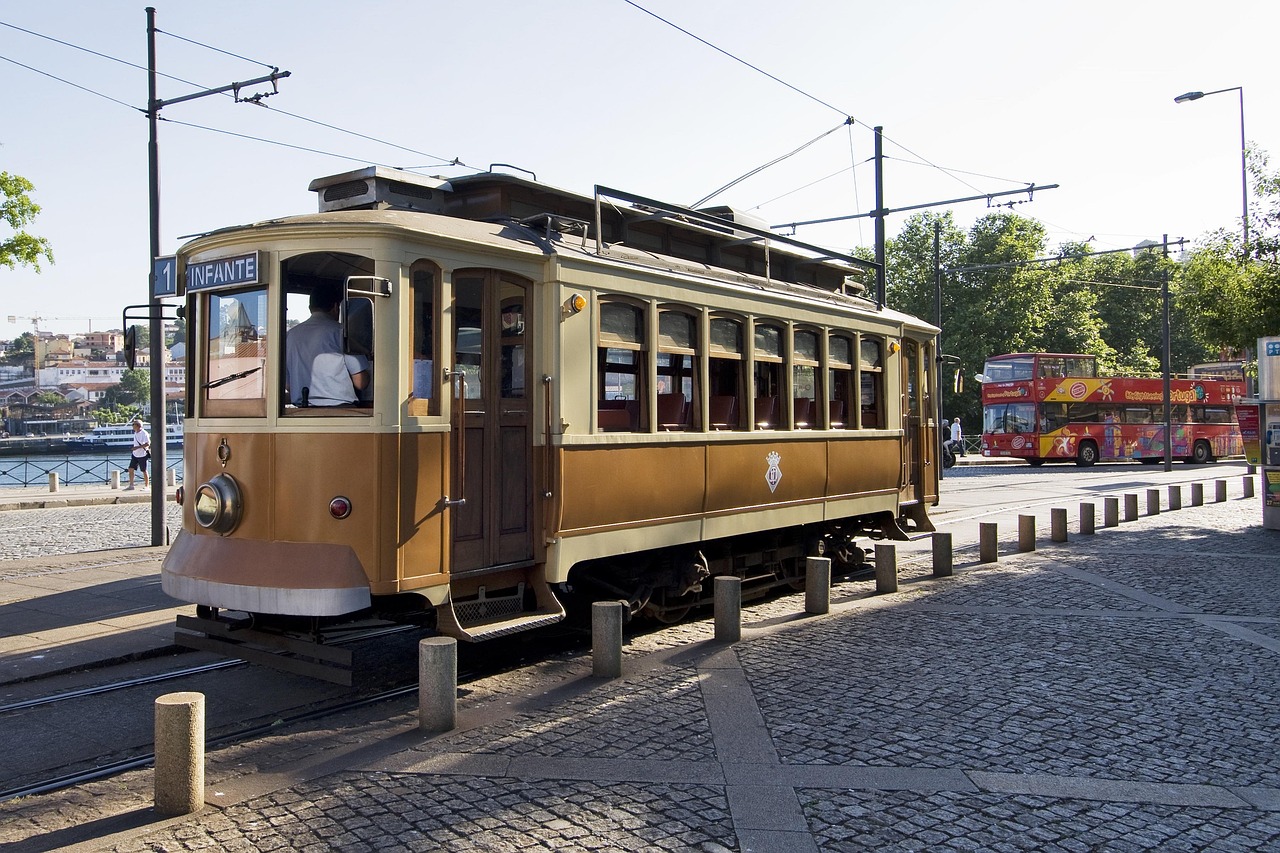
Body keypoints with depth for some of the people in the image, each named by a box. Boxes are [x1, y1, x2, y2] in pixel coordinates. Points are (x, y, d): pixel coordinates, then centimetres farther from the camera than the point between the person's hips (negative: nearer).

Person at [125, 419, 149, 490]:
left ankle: (146, 486, 10)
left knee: (144, 471, 0)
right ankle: (131, 485, 12)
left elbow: (147, 444, -23)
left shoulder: (144, 433, -17)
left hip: (142, 455, -8)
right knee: (130, 469, 4)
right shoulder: (135, 433, 9)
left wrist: (137, 447, -27)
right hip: (135, 455, 8)